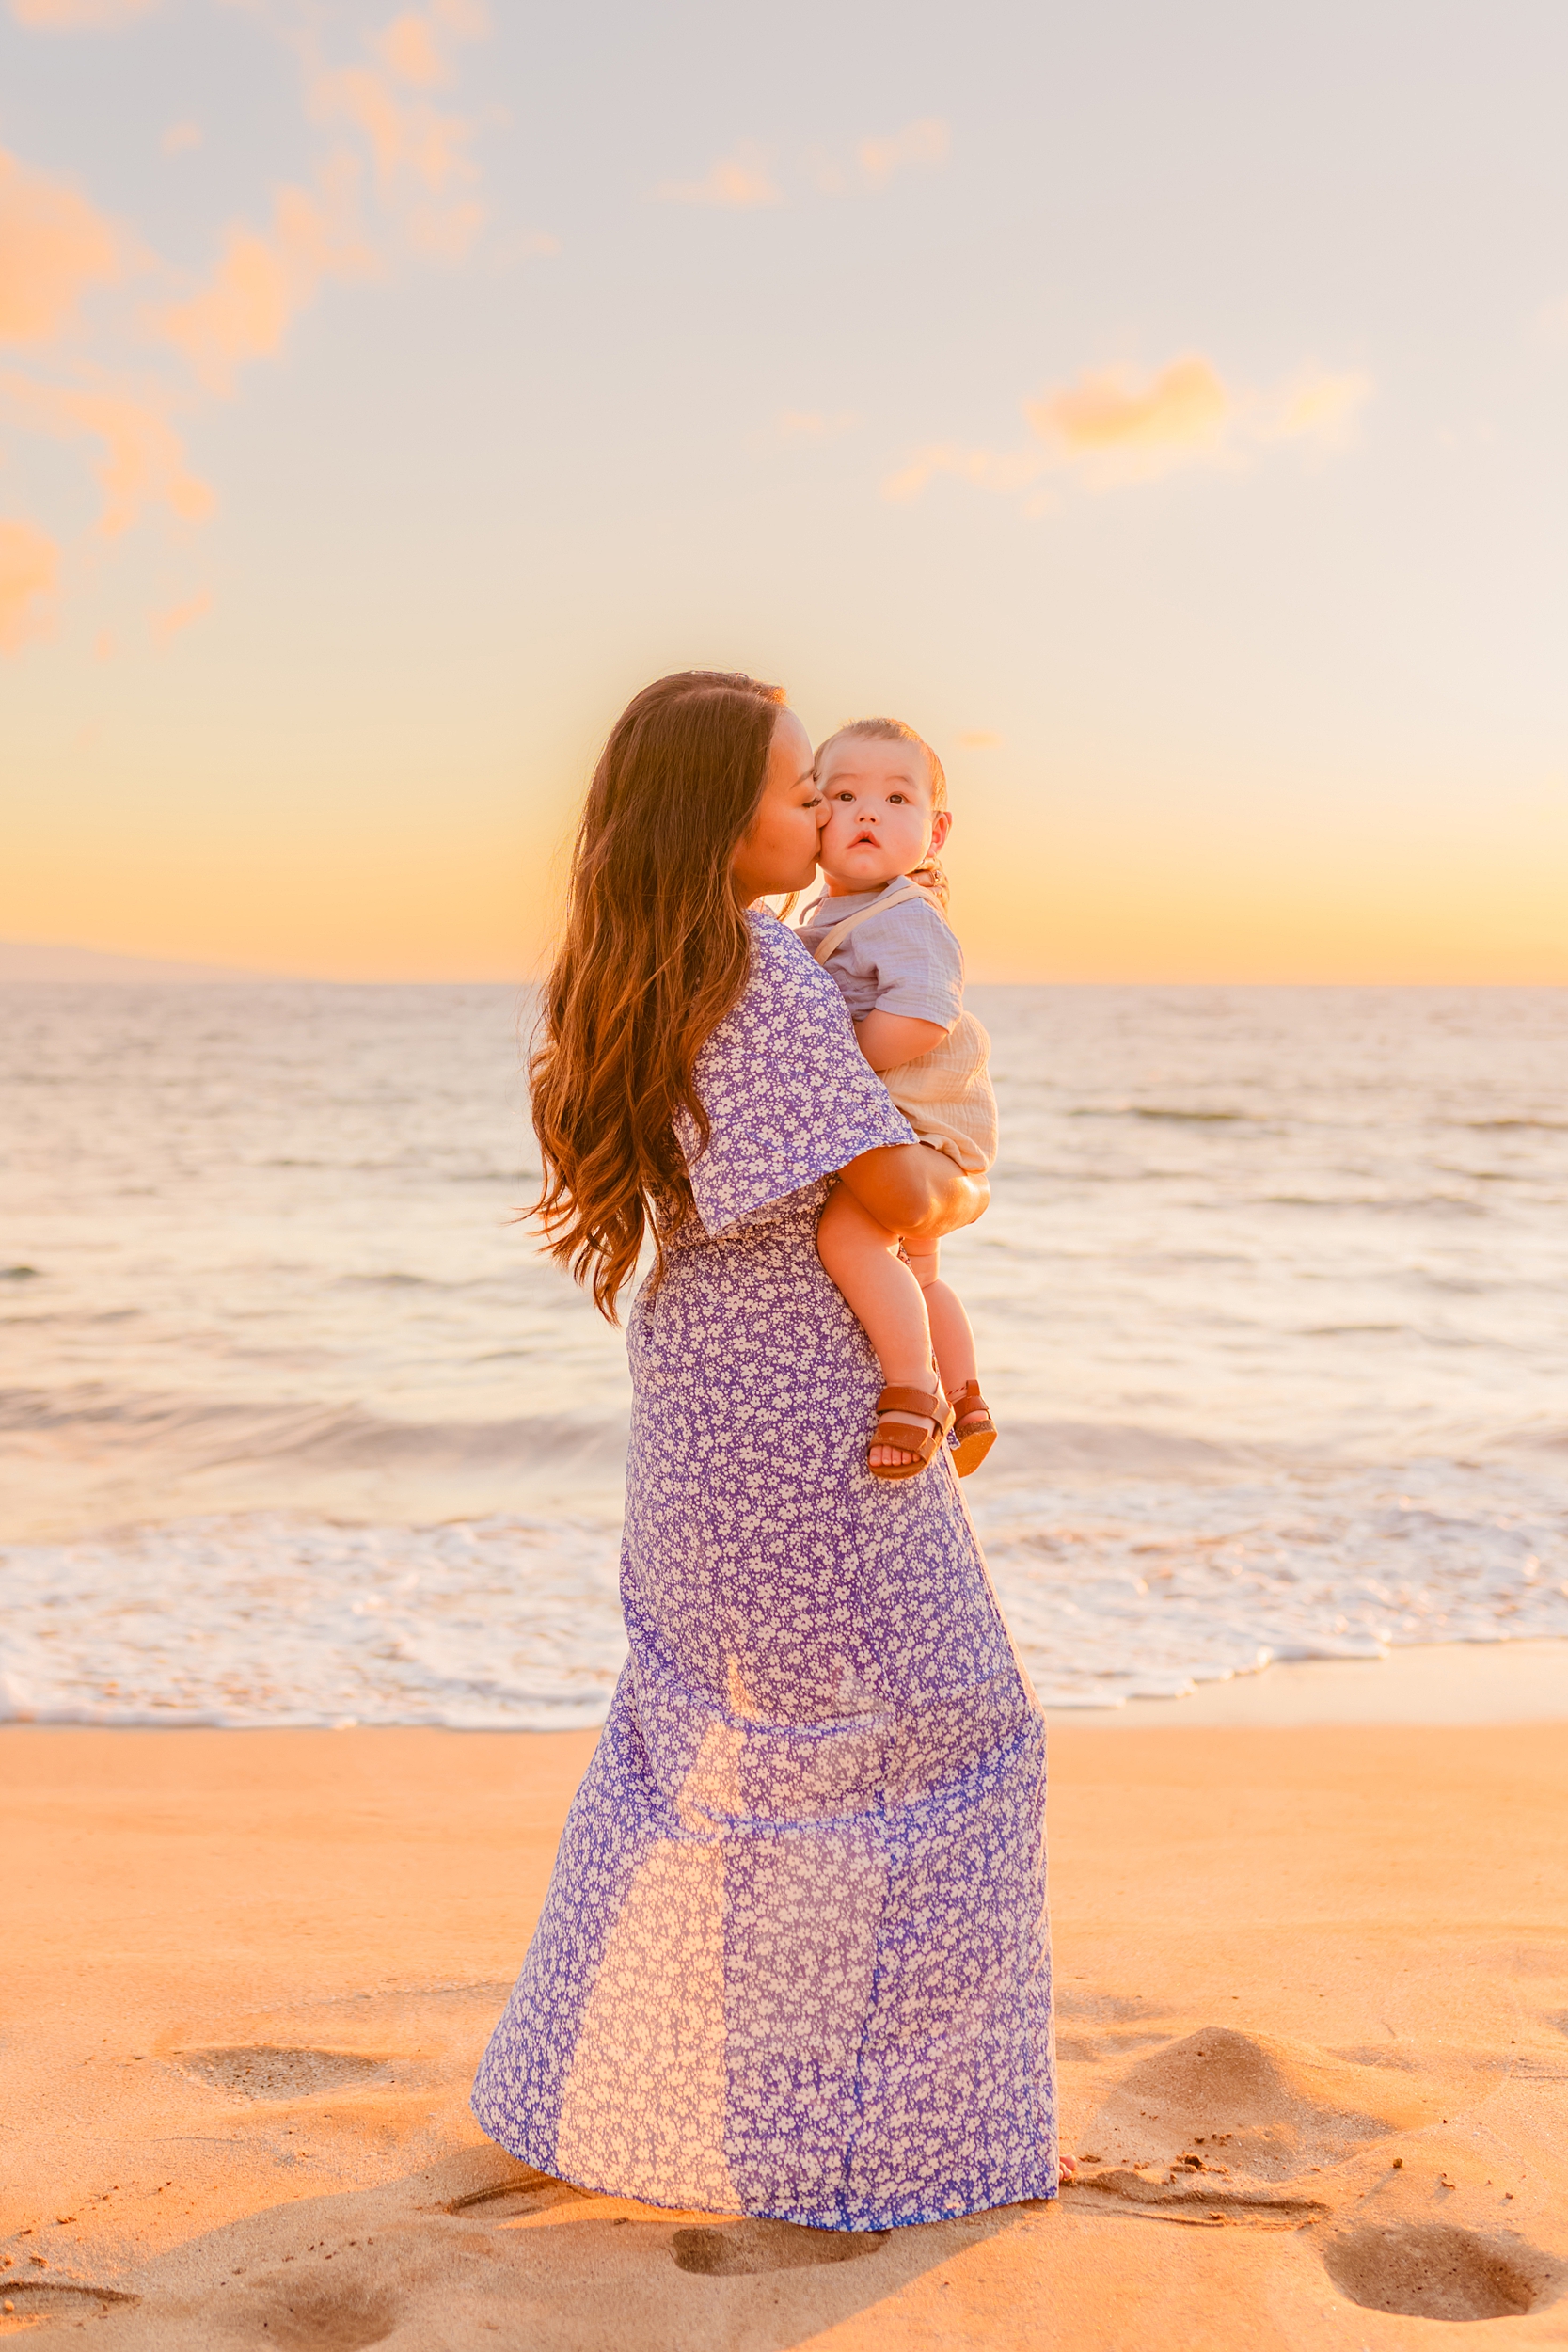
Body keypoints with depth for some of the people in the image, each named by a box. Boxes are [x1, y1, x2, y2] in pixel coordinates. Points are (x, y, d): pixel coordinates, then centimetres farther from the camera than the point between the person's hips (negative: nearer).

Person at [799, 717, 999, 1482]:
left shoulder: (904, 918, -19)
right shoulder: (823, 916, 13)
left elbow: (920, 1018, -32)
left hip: (917, 1113, -11)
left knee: (849, 1236, -31)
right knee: (915, 1274, 24)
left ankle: (914, 1390, -23)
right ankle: (965, 1401, 40)